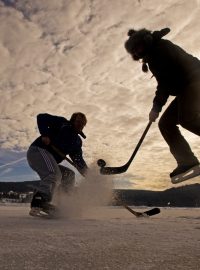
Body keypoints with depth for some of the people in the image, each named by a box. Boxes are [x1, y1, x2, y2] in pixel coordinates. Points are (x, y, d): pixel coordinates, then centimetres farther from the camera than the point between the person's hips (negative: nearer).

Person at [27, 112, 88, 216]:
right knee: (54, 173, -30)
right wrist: (45, 134, -18)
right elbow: (41, 117, -5)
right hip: (38, 150, -8)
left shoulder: (77, 141, 18)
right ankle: (37, 203, -38)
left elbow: (78, 159, 11)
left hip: (50, 163, 8)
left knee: (69, 175, 6)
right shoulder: (62, 123, 1)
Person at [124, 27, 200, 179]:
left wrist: (156, 107, -17)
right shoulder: (153, 54, 21)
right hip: (187, 87, 10)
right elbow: (166, 80, 20)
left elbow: (165, 80, -18)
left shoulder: (158, 47, -8)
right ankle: (187, 161, -9)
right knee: (166, 123, -1)